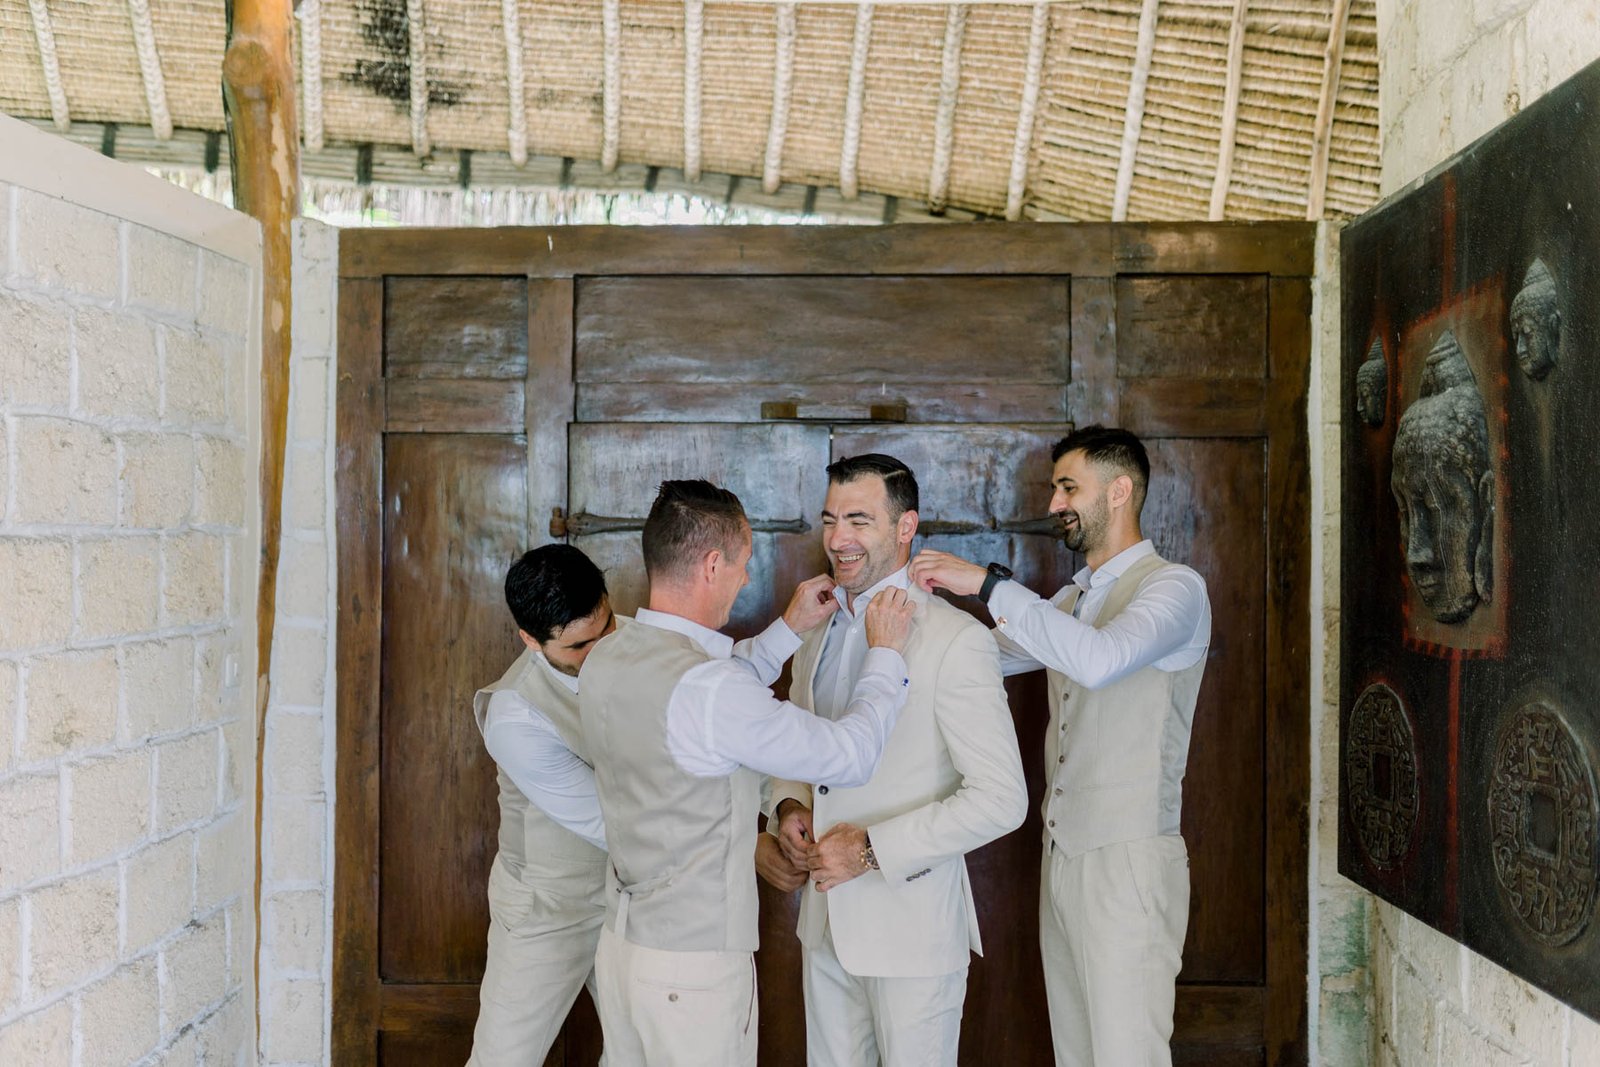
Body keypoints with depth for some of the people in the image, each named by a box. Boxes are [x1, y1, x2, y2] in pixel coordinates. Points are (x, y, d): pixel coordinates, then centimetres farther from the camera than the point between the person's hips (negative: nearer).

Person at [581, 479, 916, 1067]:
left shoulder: (605, 660, 0)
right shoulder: (707, 685, -26)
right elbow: (851, 755, -17)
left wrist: (789, 629, 20)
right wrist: (885, 653, -2)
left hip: (621, 945, 8)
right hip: (694, 968, -8)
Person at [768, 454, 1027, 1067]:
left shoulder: (956, 640, -16)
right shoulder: (817, 631, 7)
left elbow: (1002, 800, -19)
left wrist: (873, 848, -20)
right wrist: (789, 806, -1)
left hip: (913, 919, -6)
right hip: (827, 921, 6)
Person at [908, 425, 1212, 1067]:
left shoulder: (1173, 587, -9)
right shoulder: (1070, 600, 17)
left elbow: (1100, 660, -28)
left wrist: (988, 583, -25)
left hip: (1128, 861, -8)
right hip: (1063, 854, 8)